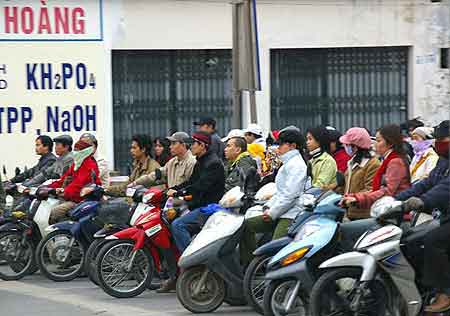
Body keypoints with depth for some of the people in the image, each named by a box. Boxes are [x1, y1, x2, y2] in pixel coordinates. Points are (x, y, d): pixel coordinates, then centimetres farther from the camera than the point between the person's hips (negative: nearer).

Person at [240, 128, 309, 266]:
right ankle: (249, 264, 1)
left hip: (291, 215, -11)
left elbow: (290, 194, -18)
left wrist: (273, 213, -13)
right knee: (247, 225, 4)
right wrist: (268, 207, 10)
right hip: (280, 214, 11)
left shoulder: (296, 164, -10)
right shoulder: (288, 163, 24)